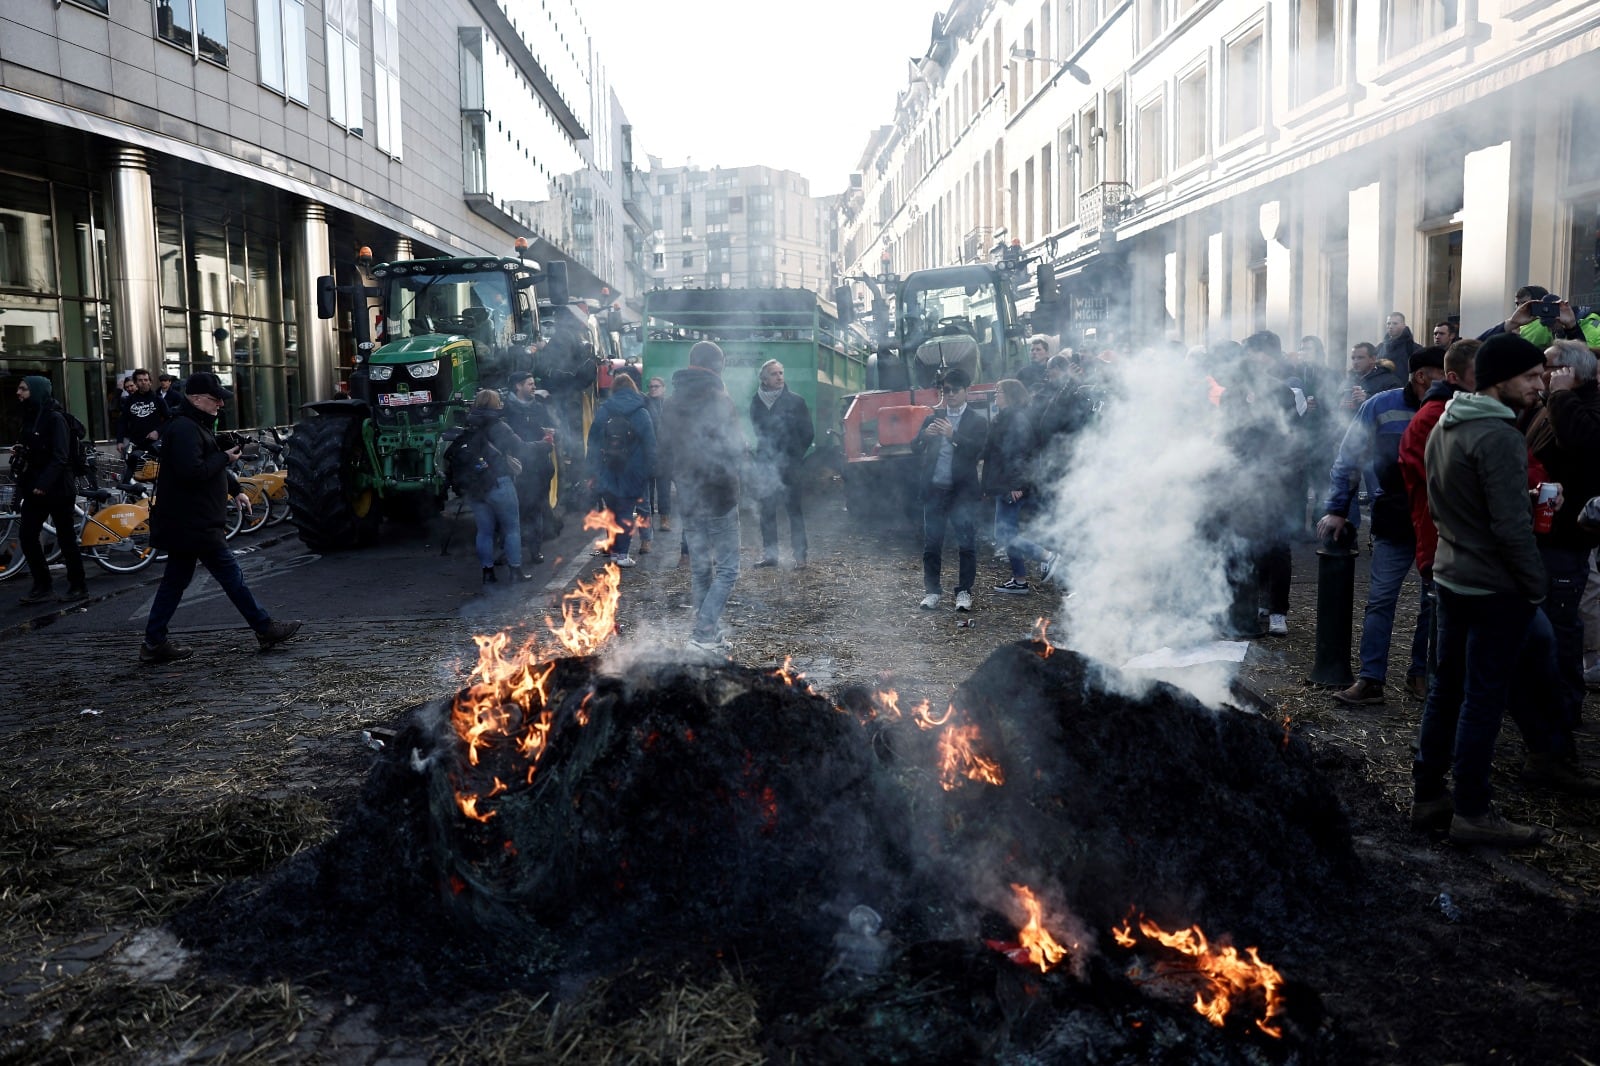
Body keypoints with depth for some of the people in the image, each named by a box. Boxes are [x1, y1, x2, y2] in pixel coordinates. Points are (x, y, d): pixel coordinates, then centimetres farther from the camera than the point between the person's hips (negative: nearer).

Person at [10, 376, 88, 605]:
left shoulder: (55, 418, -12)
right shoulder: (30, 417, 11)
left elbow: (60, 457, -18)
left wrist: (44, 484, -24)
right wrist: (18, 453, 0)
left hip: (57, 487, -7)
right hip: (34, 487, 7)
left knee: (65, 537, 0)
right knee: (27, 535, 1)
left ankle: (78, 585, 11)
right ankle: (42, 584, 11)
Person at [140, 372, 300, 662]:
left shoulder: (196, 426, 18)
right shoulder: (185, 429, -17)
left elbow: (210, 466, 28)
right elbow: (193, 472, -27)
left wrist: (235, 490, 20)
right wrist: (225, 458, -15)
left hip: (183, 525, 11)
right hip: (194, 525, -11)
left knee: (175, 581, 12)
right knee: (231, 576, -2)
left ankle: (154, 643, 16)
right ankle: (266, 630, 6)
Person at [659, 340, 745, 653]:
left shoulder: (670, 404, 8)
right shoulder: (718, 400, -13)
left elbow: (665, 452, 12)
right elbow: (736, 450, -14)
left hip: (687, 499, 7)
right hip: (718, 498, -7)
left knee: (699, 569, 13)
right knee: (726, 568, -1)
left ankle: (711, 637, 19)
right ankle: (703, 634, -11)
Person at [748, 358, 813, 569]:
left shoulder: (795, 402, -1)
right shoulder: (756, 403, 6)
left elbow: (807, 433, 2)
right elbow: (752, 433, 12)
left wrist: (795, 456, -2)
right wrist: (755, 460, 4)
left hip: (788, 465, -3)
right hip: (764, 466, 3)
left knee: (794, 510, -2)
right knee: (766, 511, 5)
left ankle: (799, 555, 0)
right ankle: (769, 554, 13)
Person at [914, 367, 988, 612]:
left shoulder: (977, 419, 2)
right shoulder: (934, 416, 12)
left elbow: (977, 451, -12)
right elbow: (916, 448, 8)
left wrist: (953, 435, -23)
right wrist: (925, 434, -13)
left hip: (963, 491, -3)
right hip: (934, 489, 3)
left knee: (967, 544, -1)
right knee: (932, 543, 7)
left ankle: (964, 592, 9)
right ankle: (932, 591, 15)